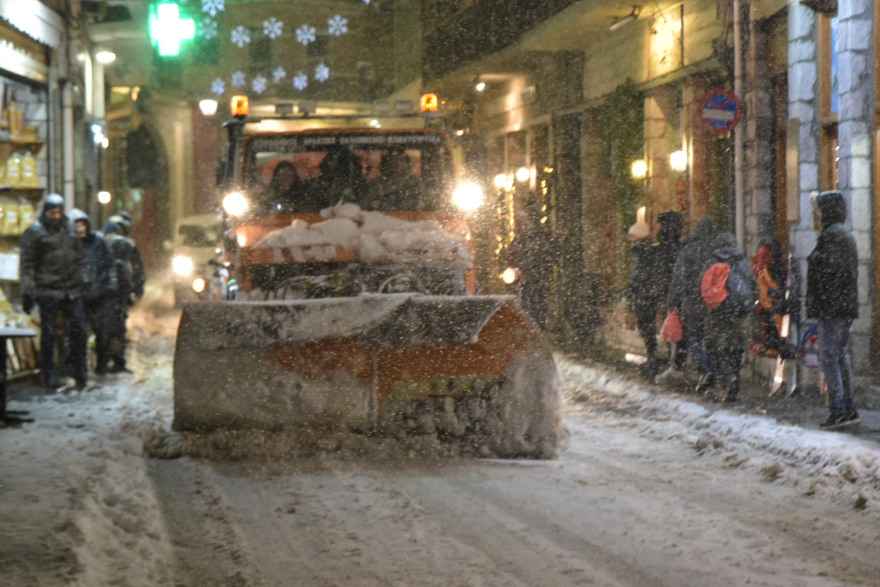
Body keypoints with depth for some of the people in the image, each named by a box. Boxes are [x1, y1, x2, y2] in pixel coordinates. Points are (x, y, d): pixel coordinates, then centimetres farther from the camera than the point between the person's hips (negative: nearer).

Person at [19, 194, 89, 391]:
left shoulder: (69, 230, 14)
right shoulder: (34, 233, 0)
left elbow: (80, 259, 22)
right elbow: (27, 265, -3)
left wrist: (84, 281, 16)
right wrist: (27, 293, -9)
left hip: (72, 291, 4)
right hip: (48, 291, -4)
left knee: (78, 331, 3)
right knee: (48, 334, -1)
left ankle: (79, 374, 14)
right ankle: (51, 378, 7)